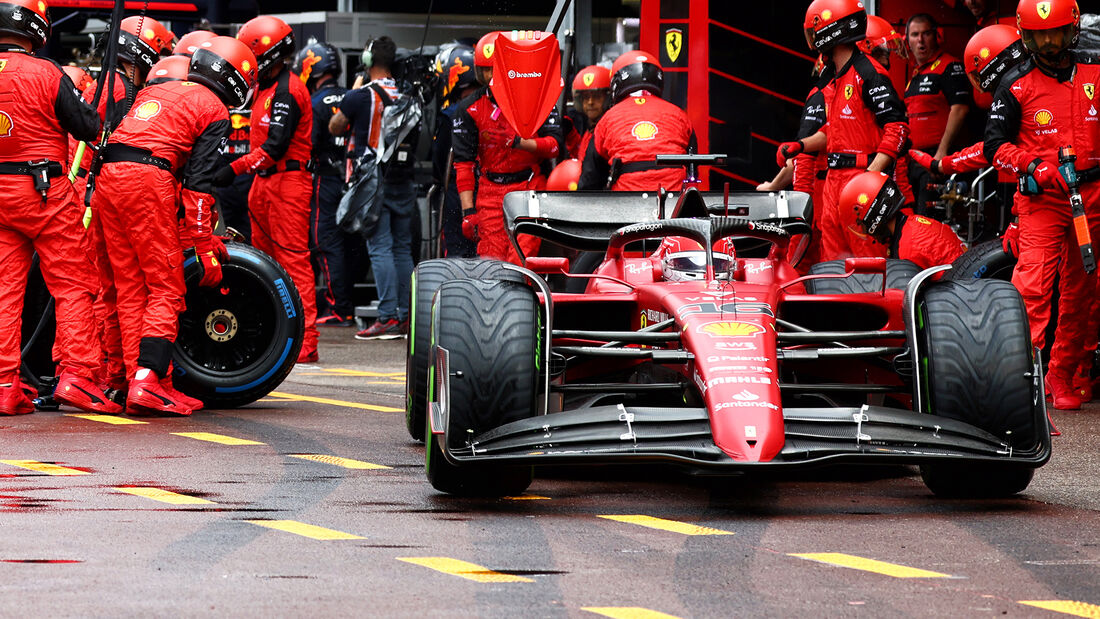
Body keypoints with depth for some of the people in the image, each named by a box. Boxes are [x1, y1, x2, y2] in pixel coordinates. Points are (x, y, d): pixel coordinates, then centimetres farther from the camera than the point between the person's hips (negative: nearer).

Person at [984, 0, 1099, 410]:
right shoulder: (1016, 87, 0)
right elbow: (995, 145, -3)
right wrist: (1031, 165, -19)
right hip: (1042, 198, -3)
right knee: (1032, 286, -18)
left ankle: (1063, 376, 20)